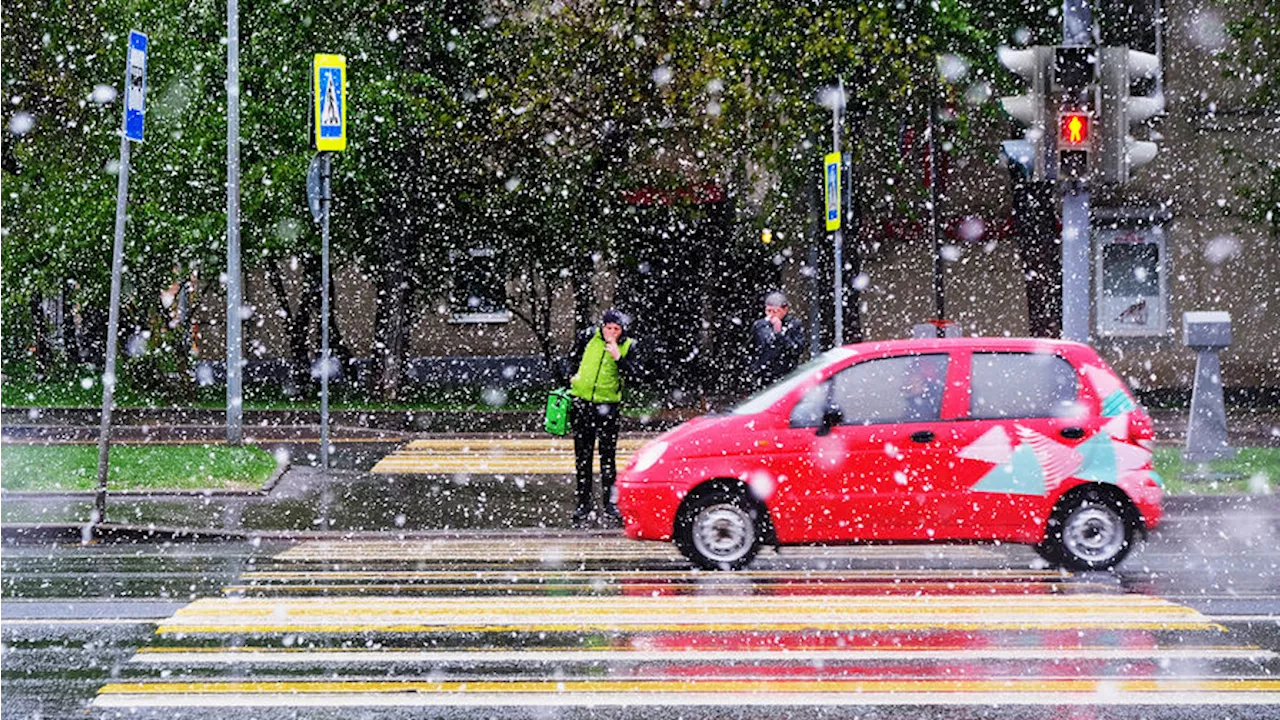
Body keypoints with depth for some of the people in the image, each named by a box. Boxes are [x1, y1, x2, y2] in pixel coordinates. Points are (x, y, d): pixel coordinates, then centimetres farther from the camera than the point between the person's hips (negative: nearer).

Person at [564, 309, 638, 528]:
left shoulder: (628, 346, -3)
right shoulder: (588, 337, 1)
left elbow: (632, 374, -15)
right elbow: (572, 358, 20)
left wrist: (618, 358, -27)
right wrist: (572, 377, 13)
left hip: (608, 405, -2)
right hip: (582, 403, 2)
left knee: (608, 458, -5)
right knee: (582, 458, 6)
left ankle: (610, 506, 0)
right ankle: (583, 506, 13)